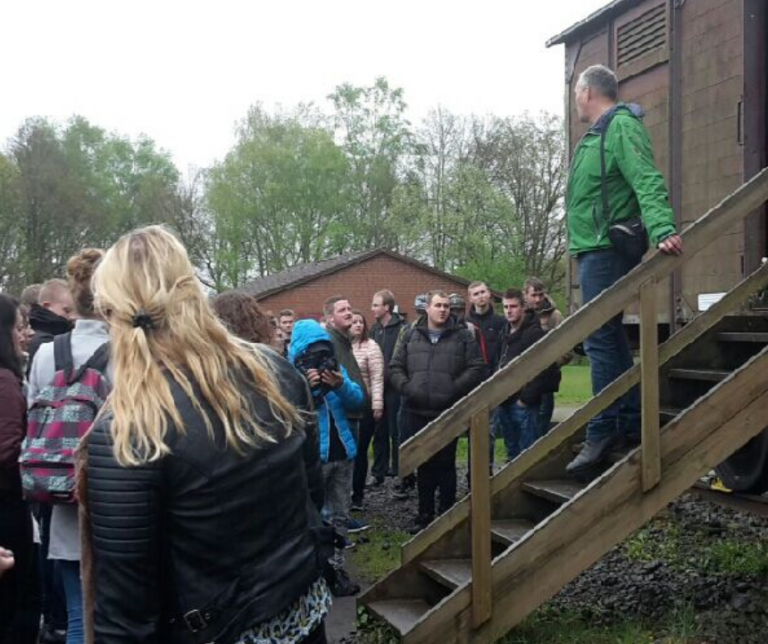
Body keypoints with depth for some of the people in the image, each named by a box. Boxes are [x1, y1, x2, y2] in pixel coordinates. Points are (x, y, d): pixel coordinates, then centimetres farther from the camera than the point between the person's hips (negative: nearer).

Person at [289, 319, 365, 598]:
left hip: (342, 452, 6)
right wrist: (305, 387, -29)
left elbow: (358, 401, 1)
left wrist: (342, 386, -18)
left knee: (340, 516, 13)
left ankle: (336, 568, 23)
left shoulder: (336, 368, 8)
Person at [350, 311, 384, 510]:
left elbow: (377, 379, -6)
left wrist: (377, 405, -11)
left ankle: (358, 495, 11)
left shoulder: (370, 346, -3)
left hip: (363, 405, -2)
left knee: (359, 450, 3)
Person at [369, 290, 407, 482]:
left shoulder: (402, 328, -10)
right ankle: (379, 471, 19)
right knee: (379, 432, 11)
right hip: (378, 387, 6)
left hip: (394, 387, -6)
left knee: (396, 431, 2)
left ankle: (398, 471, 11)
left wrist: (388, 374, -17)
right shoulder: (375, 329, 13)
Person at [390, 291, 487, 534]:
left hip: (448, 413, -2)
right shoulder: (412, 336, 10)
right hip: (416, 412, 3)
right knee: (424, 465, 11)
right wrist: (406, 387, -5)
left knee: (446, 465, 4)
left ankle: (447, 515, 15)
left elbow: (477, 367, -4)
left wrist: (455, 388, -14)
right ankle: (425, 515, 21)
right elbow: (396, 366, 12)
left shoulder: (462, 336, 2)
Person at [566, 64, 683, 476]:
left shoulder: (621, 126, -10)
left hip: (605, 251, -11)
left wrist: (662, 229, -38)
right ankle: (633, 425, 18)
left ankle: (603, 434, -9)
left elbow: (647, 181, -24)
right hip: (594, 250, 11)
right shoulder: (596, 135, 21)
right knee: (609, 340, 12)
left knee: (601, 340, -11)